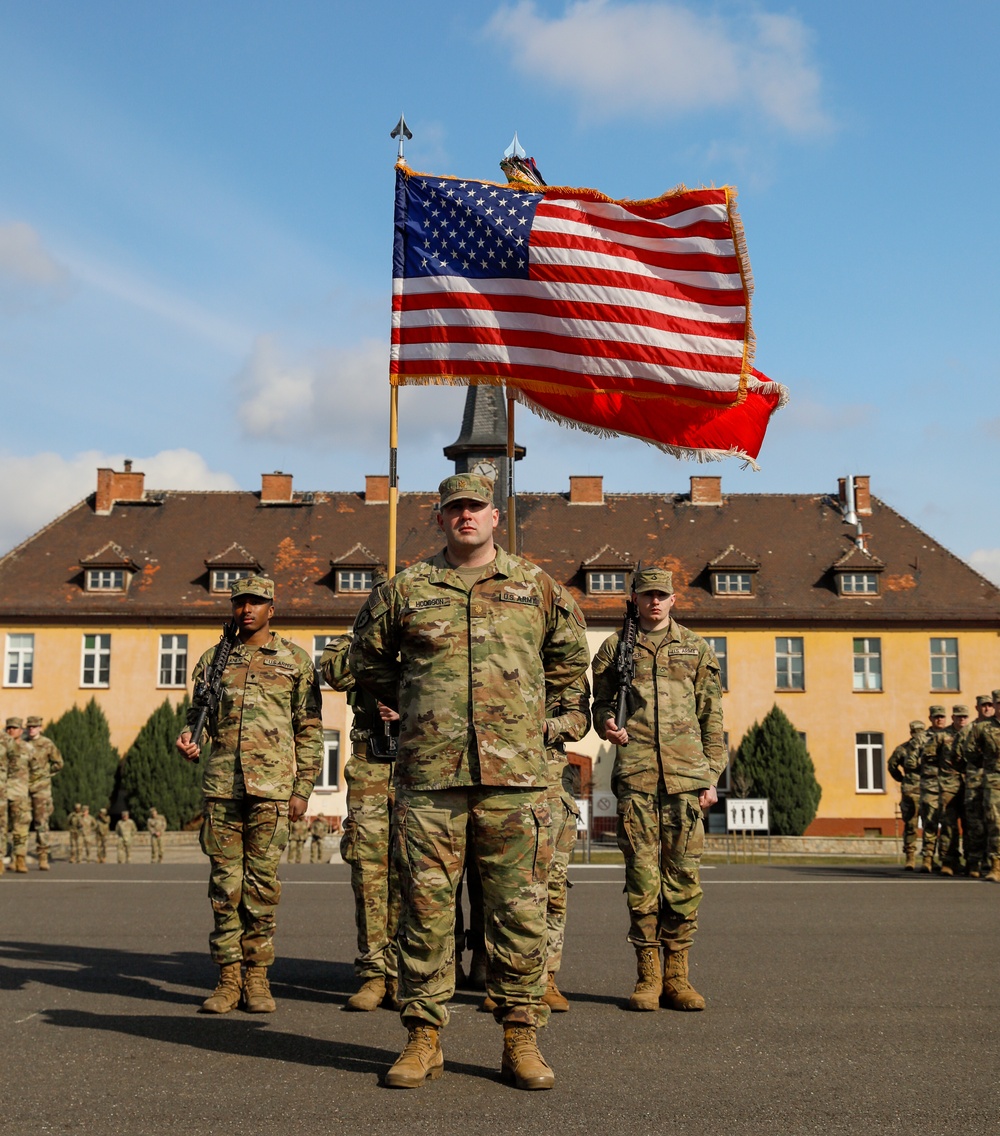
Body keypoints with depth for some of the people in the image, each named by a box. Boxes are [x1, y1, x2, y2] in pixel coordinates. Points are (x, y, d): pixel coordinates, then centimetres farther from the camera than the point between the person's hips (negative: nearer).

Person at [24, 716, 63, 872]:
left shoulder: (47, 744, 0)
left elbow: (58, 764, 5)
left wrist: (44, 774, 1)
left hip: (41, 787, -3)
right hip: (24, 787, 3)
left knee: (41, 822, -6)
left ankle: (43, 858, -4)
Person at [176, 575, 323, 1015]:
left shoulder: (295, 660, 7)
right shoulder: (214, 659, 14)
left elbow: (310, 729, 7)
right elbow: (199, 713, 20)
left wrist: (303, 788, 0)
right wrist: (187, 740, -4)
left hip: (272, 785, -2)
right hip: (221, 782, 2)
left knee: (262, 880, 0)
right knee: (225, 880, 3)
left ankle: (257, 976, 9)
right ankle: (228, 977, 10)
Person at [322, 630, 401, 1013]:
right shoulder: (360, 644, 13)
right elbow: (333, 670, -8)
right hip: (369, 770, 1)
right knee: (368, 871, -1)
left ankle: (400, 974, 8)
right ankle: (372, 975, 6)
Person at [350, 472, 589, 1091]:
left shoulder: (537, 585, 10)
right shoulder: (406, 588, 8)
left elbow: (572, 655, 24)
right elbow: (367, 658, 22)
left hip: (515, 774, 0)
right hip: (429, 775, 0)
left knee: (520, 909, 3)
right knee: (426, 907, 4)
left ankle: (521, 1040, 14)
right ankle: (424, 1037, 15)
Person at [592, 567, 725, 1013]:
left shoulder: (696, 649, 14)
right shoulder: (615, 647, 13)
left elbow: (712, 719, 13)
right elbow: (601, 702, 16)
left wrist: (712, 775, 7)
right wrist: (607, 725, -7)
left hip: (685, 774, 1)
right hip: (635, 772, -1)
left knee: (684, 872, 0)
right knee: (641, 872, -2)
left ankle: (677, 975, 8)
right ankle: (647, 974, 6)